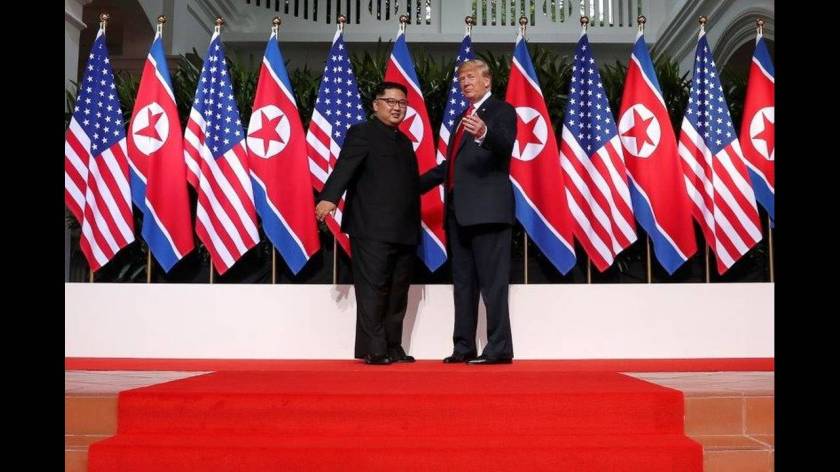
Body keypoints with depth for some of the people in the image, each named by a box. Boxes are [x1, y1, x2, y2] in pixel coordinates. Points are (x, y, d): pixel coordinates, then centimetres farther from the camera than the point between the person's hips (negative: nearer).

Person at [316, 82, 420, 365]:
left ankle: (392, 348, 16)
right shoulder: (362, 133, 0)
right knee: (373, 291, -6)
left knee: (398, 294, 9)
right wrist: (330, 197, -29)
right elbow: (344, 168, -16)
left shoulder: (405, 141, 23)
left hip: (404, 233, 8)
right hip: (372, 231, -8)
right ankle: (373, 350, -1)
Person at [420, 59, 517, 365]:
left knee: (492, 281, -9)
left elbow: (505, 145, -21)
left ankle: (499, 349, -5)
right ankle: (464, 347, 18)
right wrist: (414, 186, 31)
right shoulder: (464, 117, 24)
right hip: (458, 210, 9)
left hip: (487, 209, -9)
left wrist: (484, 133, -42)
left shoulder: (501, 111, 0)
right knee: (463, 281, 11)